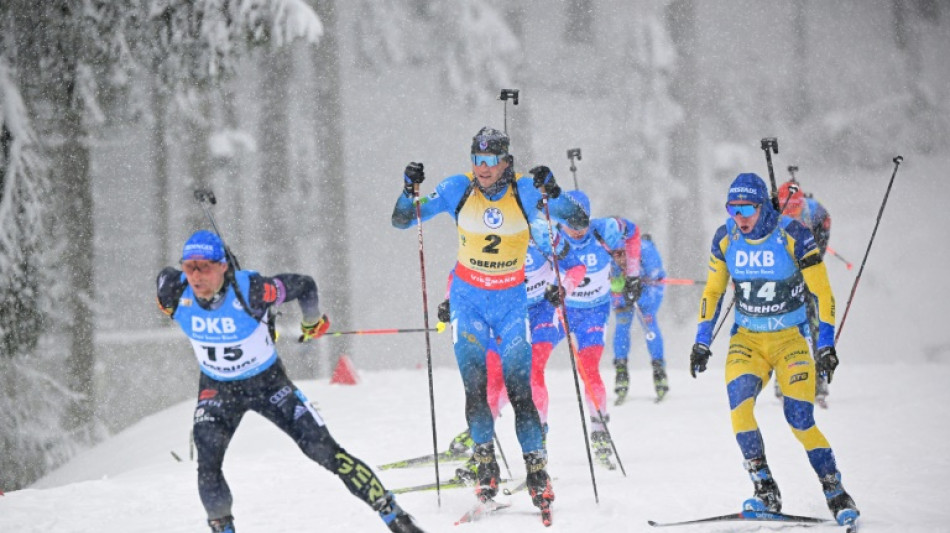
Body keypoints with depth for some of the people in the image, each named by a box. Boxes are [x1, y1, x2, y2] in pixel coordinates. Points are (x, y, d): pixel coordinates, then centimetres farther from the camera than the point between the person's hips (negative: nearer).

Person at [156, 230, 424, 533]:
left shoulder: (250, 291, -31)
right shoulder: (175, 292, -22)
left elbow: (304, 285, -15)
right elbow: (165, 277, 4)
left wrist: (312, 323, 4)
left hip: (268, 382, -2)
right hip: (217, 389, 2)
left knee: (326, 452, -6)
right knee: (208, 467, -17)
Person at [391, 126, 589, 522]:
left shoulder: (525, 191, -11)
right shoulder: (458, 189, -8)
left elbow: (580, 223, -16)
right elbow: (402, 221, -4)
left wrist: (552, 194, -32)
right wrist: (409, 191, -23)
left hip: (511, 299, -1)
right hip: (469, 297, 1)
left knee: (519, 389, -8)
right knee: (474, 386, -9)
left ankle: (537, 471, -2)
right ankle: (485, 463, 3)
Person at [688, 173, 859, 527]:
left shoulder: (793, 236, -14)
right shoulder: (725, 239, -2)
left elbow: (822, 292, -8)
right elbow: (712, 291, 11)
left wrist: (826, 344, -13)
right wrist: (701, 341, 5)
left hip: (790, 338, -3)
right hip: (746, 338, 3)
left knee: (800, 420, -13)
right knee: (738, 401, -24)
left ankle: (837, 496, 5)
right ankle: (766, 492, -19)